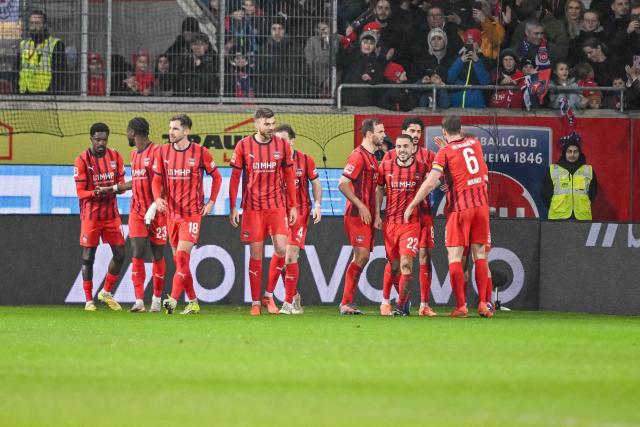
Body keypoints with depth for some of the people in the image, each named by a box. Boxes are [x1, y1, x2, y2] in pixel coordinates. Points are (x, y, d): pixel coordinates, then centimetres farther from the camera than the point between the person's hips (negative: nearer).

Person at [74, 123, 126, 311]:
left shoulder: (115, 156, 4)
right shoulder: (82, 160, -9)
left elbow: (121, 185, 5)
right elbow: (81, 192, -9)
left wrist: (111, 189, -18)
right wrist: (96, 193, -29)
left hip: (112, 214, 4)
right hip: (90, 215, -4)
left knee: (120, 254, 2)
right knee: (88, 257, -1)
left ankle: (106, 293, 20)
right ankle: (89, 300, 6)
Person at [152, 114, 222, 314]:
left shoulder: (200, 152, -4)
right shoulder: (163, 152, 5)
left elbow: (216, 177, 7)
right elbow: (156, 180, 6)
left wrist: (211, 202, 0)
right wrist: (158, 198, -14)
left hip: (192, 213, -5)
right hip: (171, 212, 5)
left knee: (182, 255, -16)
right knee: (179, 259, 8)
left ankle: (173, 300, -23)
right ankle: (193, 302, 18)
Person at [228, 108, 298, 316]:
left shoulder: (282, 146, 4)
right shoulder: (243, 146, 0)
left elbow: (289, 177, 10)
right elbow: (235, 178, 4)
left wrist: (293, 206, 7)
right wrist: (233, 207, -1)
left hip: (277, 205, 1)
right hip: (252, 208, -1)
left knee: (281, 249, -11)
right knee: (256, 254, 0)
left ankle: (269, 295, 7)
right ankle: (255, 302, 9)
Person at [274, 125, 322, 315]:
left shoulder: (305, 160, 1)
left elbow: (315, 183, 8)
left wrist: (317, 205, -4)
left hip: (299, 212, -3)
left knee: (290, 255, -12)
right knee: (281, 258, 3)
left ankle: (289, 302, -10)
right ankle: (294, 297, 21)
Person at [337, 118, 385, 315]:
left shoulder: (372, 157, 17)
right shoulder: (358, 156, -12)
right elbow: (342, 184, -17)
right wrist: (360, 205, -18)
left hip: (366, 215, 9)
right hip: (356, 215, -9)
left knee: (362, 257, 8)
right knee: (362, 256, -14)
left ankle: (347, 302, 11)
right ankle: (346, 302, -12)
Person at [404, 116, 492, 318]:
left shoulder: (445, 153, -5)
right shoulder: (475, 143, 8)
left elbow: (430, 183, -10)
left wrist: (411, 206, -4)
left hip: (459, 207, -4)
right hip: (481, 204, 4)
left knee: (455, 256, -1)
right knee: (479, 254, 8)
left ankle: (461, 306, -8)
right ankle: (483, 303, 1)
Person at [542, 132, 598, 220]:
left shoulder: (588, 171, 11)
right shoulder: (553, 171, 8)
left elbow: (593, 193, 16)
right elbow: (546, 193, 10)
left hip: (582, 217, 1)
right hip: (558, 218, -1)